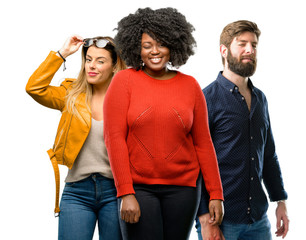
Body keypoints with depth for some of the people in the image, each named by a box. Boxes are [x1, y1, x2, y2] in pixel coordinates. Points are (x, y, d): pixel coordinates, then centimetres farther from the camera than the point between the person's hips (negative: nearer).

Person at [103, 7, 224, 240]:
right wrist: (126, 193, -12)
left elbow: (203, 143, 7)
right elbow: (114, 138, -5)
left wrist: (216, 194, 3)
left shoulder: (190, 85, 5)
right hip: (138, 187, -2)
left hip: (182, 187, 2)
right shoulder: (125, 80, 0)